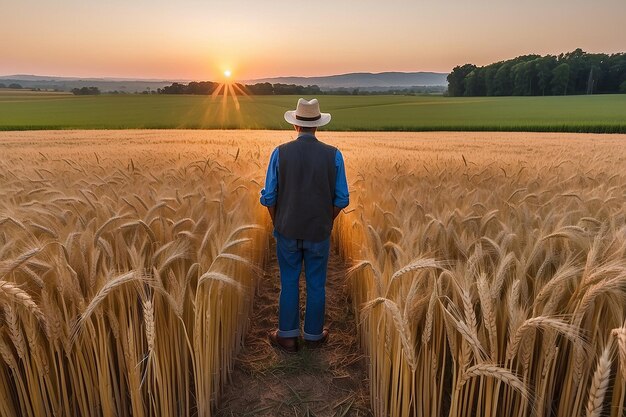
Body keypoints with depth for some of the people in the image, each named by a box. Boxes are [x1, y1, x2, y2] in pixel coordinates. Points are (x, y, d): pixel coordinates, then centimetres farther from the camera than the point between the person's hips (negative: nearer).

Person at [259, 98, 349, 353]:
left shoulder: (280, 153, -8)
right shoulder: (333, 155, -8)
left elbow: (269, 197, -5)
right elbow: (341, 198, -4)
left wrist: (277, 223, 11)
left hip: (288, 230, 0)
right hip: (319, 232, 0)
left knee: (289, 284, 14)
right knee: (316, 285, 14)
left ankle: (288, 337, 24)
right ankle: (314, 335, 29)